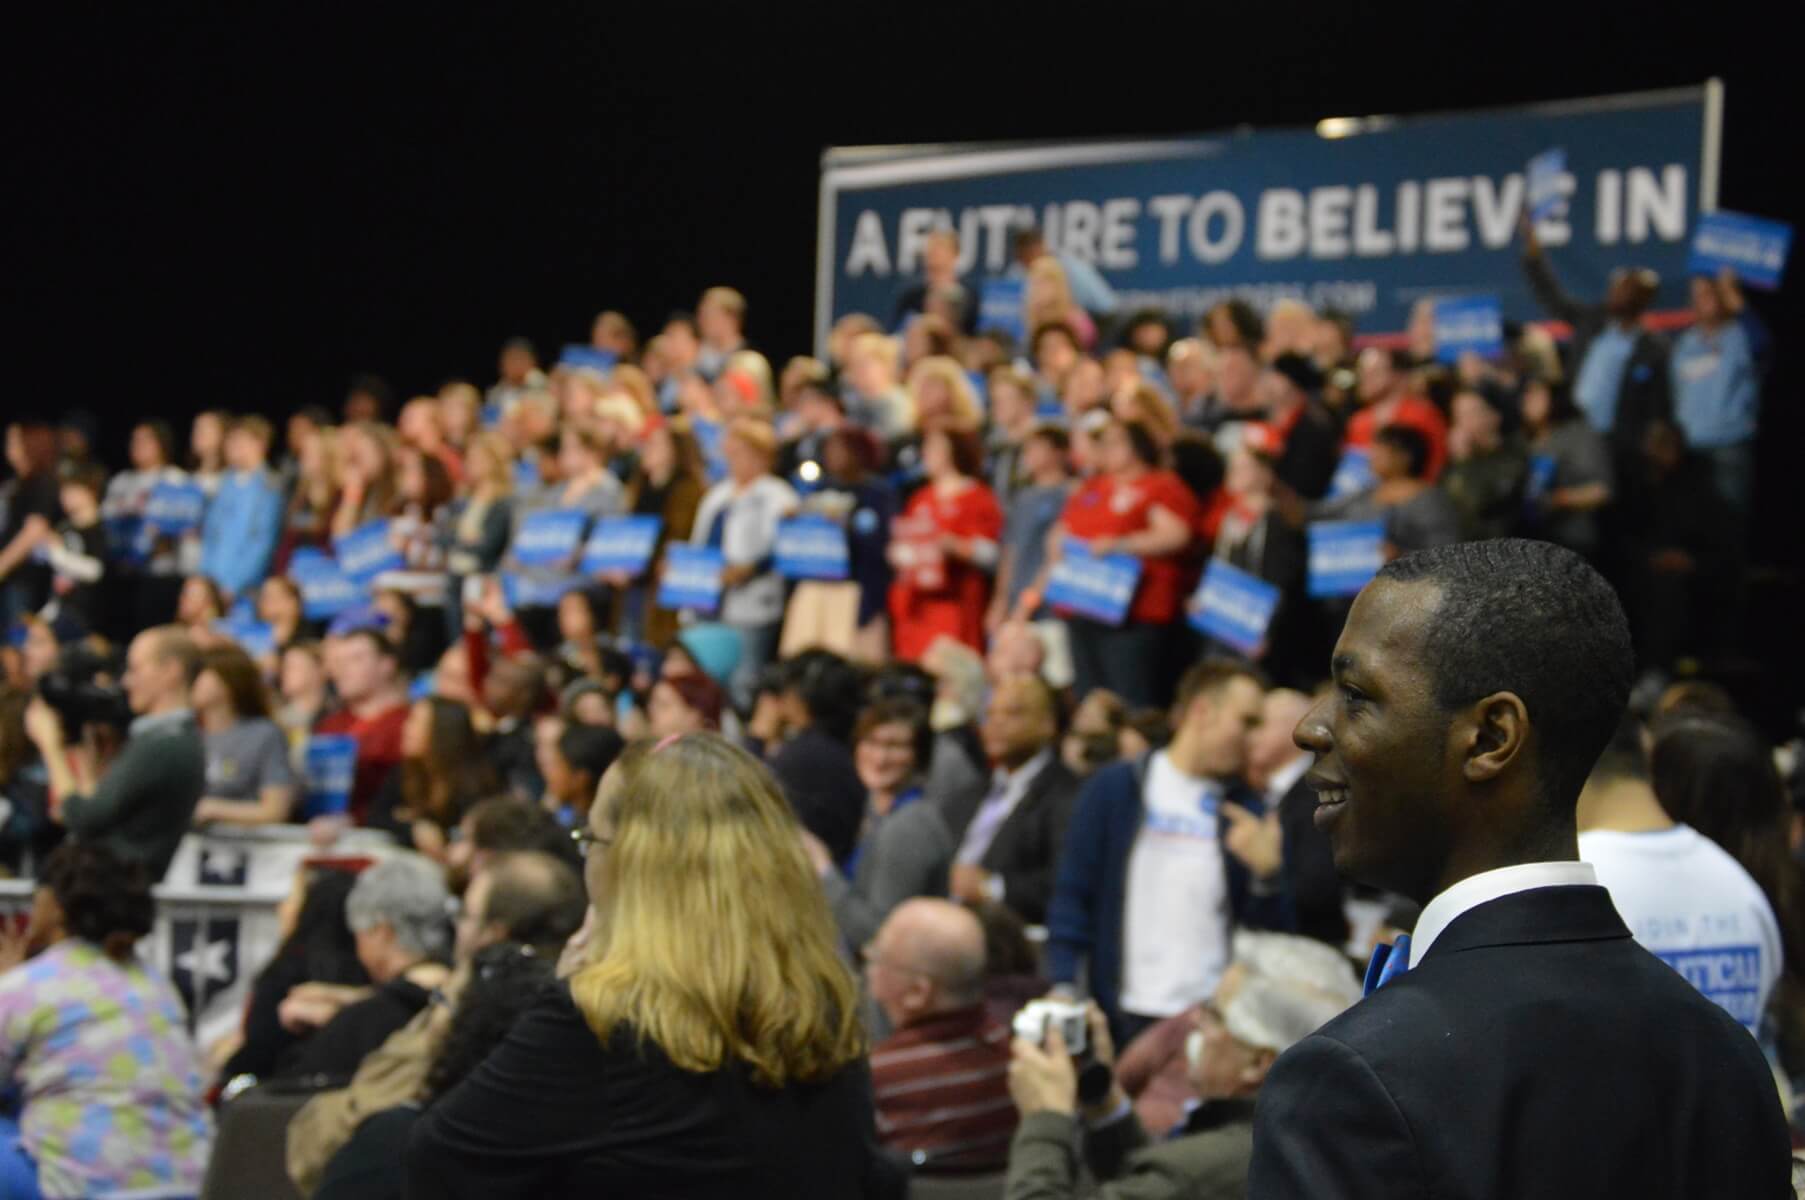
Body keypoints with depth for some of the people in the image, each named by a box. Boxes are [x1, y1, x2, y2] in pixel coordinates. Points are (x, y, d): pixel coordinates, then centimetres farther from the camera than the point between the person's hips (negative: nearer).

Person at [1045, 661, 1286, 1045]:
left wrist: (1267, 878, -14)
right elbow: (1072, 895, 3)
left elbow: (1269, 925, 6)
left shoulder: (1246, 808, 9)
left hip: (1215, 1014, 1)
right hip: (1128, 1015, -1)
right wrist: (1064, 987, -7)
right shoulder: (1114, 788, 4)